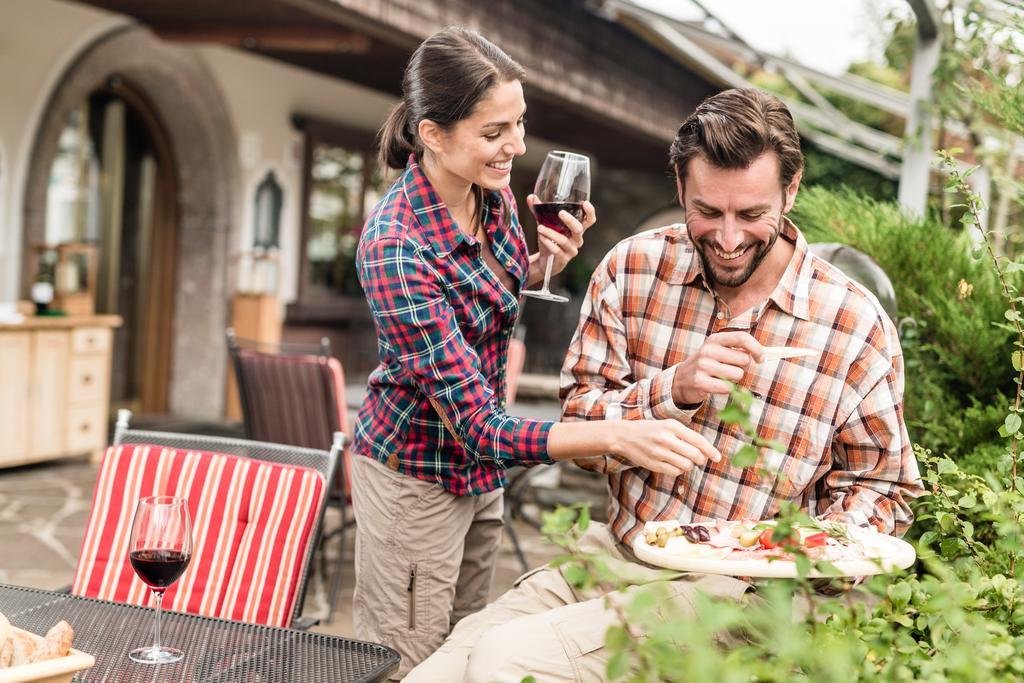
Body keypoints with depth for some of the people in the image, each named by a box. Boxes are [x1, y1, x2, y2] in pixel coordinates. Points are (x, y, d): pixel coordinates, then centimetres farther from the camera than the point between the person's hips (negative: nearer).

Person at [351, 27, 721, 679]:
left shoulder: (493, 192, -8)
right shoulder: (396, 247, -31)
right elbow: (479, 427, -32)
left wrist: (546, 261, -10)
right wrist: (619, 435, -41)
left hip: (481, 464, 7)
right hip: (416, 473, -7)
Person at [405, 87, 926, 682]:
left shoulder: (858, 325, -7)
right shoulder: (632, 270, 0)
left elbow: (883, 488, 4)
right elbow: (578, 428, 0)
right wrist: (674, 390, -18)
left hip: (734, 591, -3)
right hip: (613, 552, 4)